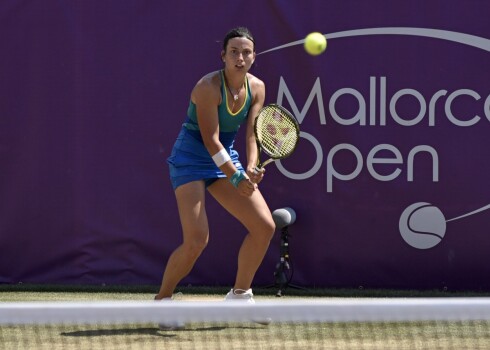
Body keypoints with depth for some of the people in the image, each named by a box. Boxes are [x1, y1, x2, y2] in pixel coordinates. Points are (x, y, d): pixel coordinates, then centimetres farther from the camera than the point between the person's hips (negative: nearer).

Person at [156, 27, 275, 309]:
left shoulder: (256, 88, -2)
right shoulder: (209, 87, -22)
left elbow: (252, 135, -5)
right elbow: (211, 139, -23)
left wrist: (251, 169, -23)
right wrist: (236, 177, -28)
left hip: (226, 158, 7)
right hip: (191, 159, -7)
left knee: (265, 226, -2)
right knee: (197, 239, -19)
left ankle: (240, 295, 15)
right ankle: (162, 299, 2)